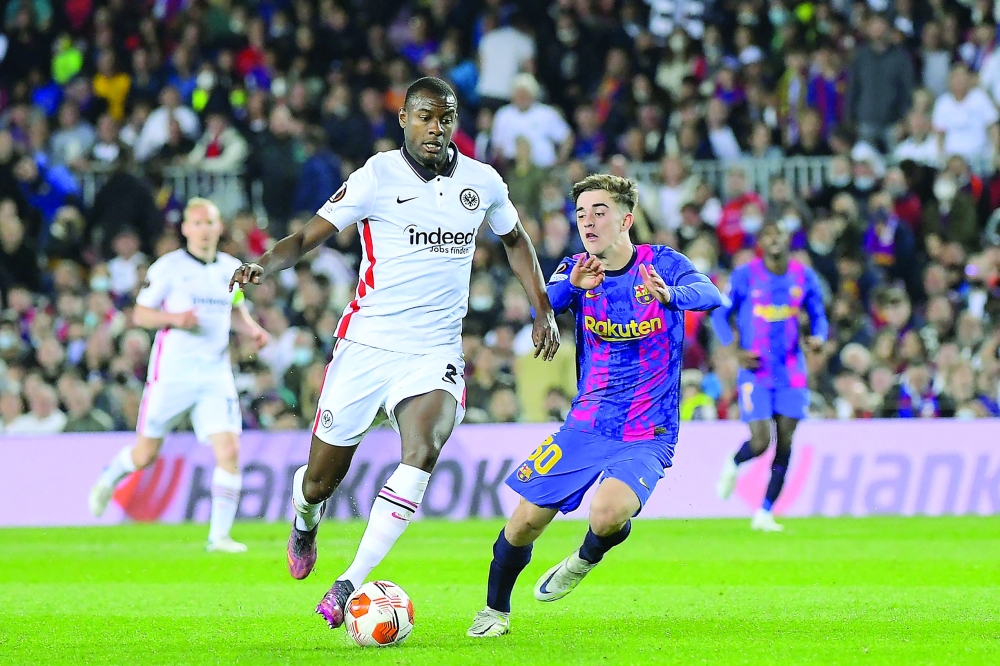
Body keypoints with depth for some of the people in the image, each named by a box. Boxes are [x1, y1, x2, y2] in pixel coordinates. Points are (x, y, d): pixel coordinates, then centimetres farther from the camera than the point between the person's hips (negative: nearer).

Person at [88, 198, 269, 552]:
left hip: (216, 373, 3)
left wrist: (252, 328, 5)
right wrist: (174, 318, -20)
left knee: (229, 451, -13)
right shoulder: (169, 267, -4)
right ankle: (107, 481, 40)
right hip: (171, 373, -3)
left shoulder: (231, 268, 10)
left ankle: (219, 535, -4)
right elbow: (140, 314, -2)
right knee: (145, 455, 6)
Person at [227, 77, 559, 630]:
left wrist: (543, 310, 19)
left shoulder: (483, 183, 6)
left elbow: (514, 240, 26)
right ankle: (304, 524, 46)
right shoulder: (378, 176, -5)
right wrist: (264, 264, -25)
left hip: (434, 352, 1)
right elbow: (309, 236, -6)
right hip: (366, 347, -1)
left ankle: (349, 586, -27)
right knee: (320, 482, 5)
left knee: (422, 451, -28)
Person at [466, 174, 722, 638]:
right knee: (525, 521, 1)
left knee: (607, 515, -29)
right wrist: (572, 286, -40)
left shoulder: (662, 264, -8)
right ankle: (495, 610, 27)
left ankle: (586, 559, 6)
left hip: (646, 438, -4)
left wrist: (670, 294, -50)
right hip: (584, 427, 4)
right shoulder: (576, 270, 1)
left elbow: (710, 295, -27)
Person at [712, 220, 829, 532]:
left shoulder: (805, 277, 4)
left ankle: (764, 514, 8)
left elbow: (818, 316, 13)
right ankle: (733, 465, 23)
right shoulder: (744, 276, -4)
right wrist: (736, 350, -12)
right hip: (756, 372, -3)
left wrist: (819, 338, -10)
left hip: (791, 374, 3)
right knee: (760, 442, -13)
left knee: (785, 445, -2)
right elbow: (719, 314, 2)